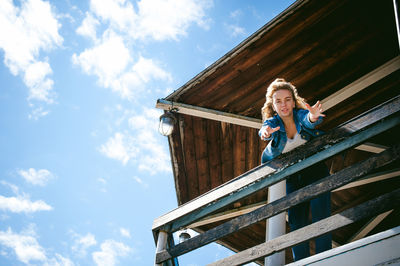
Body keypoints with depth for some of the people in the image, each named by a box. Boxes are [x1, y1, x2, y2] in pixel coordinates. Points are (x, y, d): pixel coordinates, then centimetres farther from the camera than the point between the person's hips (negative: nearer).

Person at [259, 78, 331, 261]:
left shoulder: (301, 114, -14)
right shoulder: (273, 122, -9)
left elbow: (308, 120, -36)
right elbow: (267, 128, -31)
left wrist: (313, 117, -61)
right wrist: (266, 131, -57)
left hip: (316, 170, -2)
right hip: (293, 177, 2)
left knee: (320, 215, -13)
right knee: (296, 220, -1)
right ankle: (300, 261, 5)